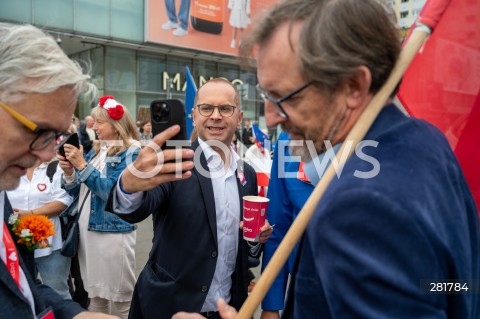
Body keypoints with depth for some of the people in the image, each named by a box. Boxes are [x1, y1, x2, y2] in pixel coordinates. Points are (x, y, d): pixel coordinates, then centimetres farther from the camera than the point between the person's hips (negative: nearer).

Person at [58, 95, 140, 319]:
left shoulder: (130, 153, -10)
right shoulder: (95, 151, 11)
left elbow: (112, 193, -20)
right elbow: (76, 192, 12)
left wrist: (82, 166, -21)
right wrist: (69, 173, -7)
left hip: (113, 231, -7)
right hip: (86, 228, 7)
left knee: (122, 299, 4)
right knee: (94, 295, 18)